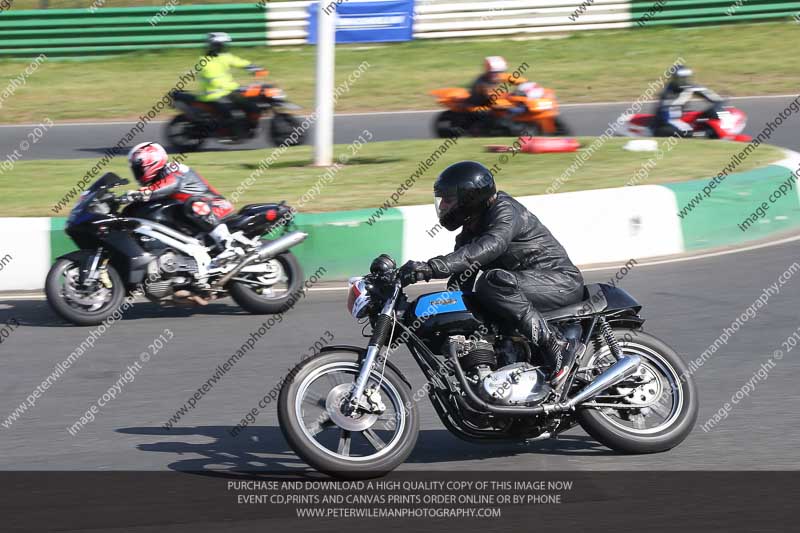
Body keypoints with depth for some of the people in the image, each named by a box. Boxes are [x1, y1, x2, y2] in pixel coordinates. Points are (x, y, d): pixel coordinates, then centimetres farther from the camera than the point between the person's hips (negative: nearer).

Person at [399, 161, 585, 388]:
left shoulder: (505, 210, -17)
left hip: (561, 279, -10)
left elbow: (490, 247, -37)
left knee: (495, 283, -34)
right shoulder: (471, 228, 14)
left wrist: (432, 267, -45)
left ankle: (555, 346, -35)